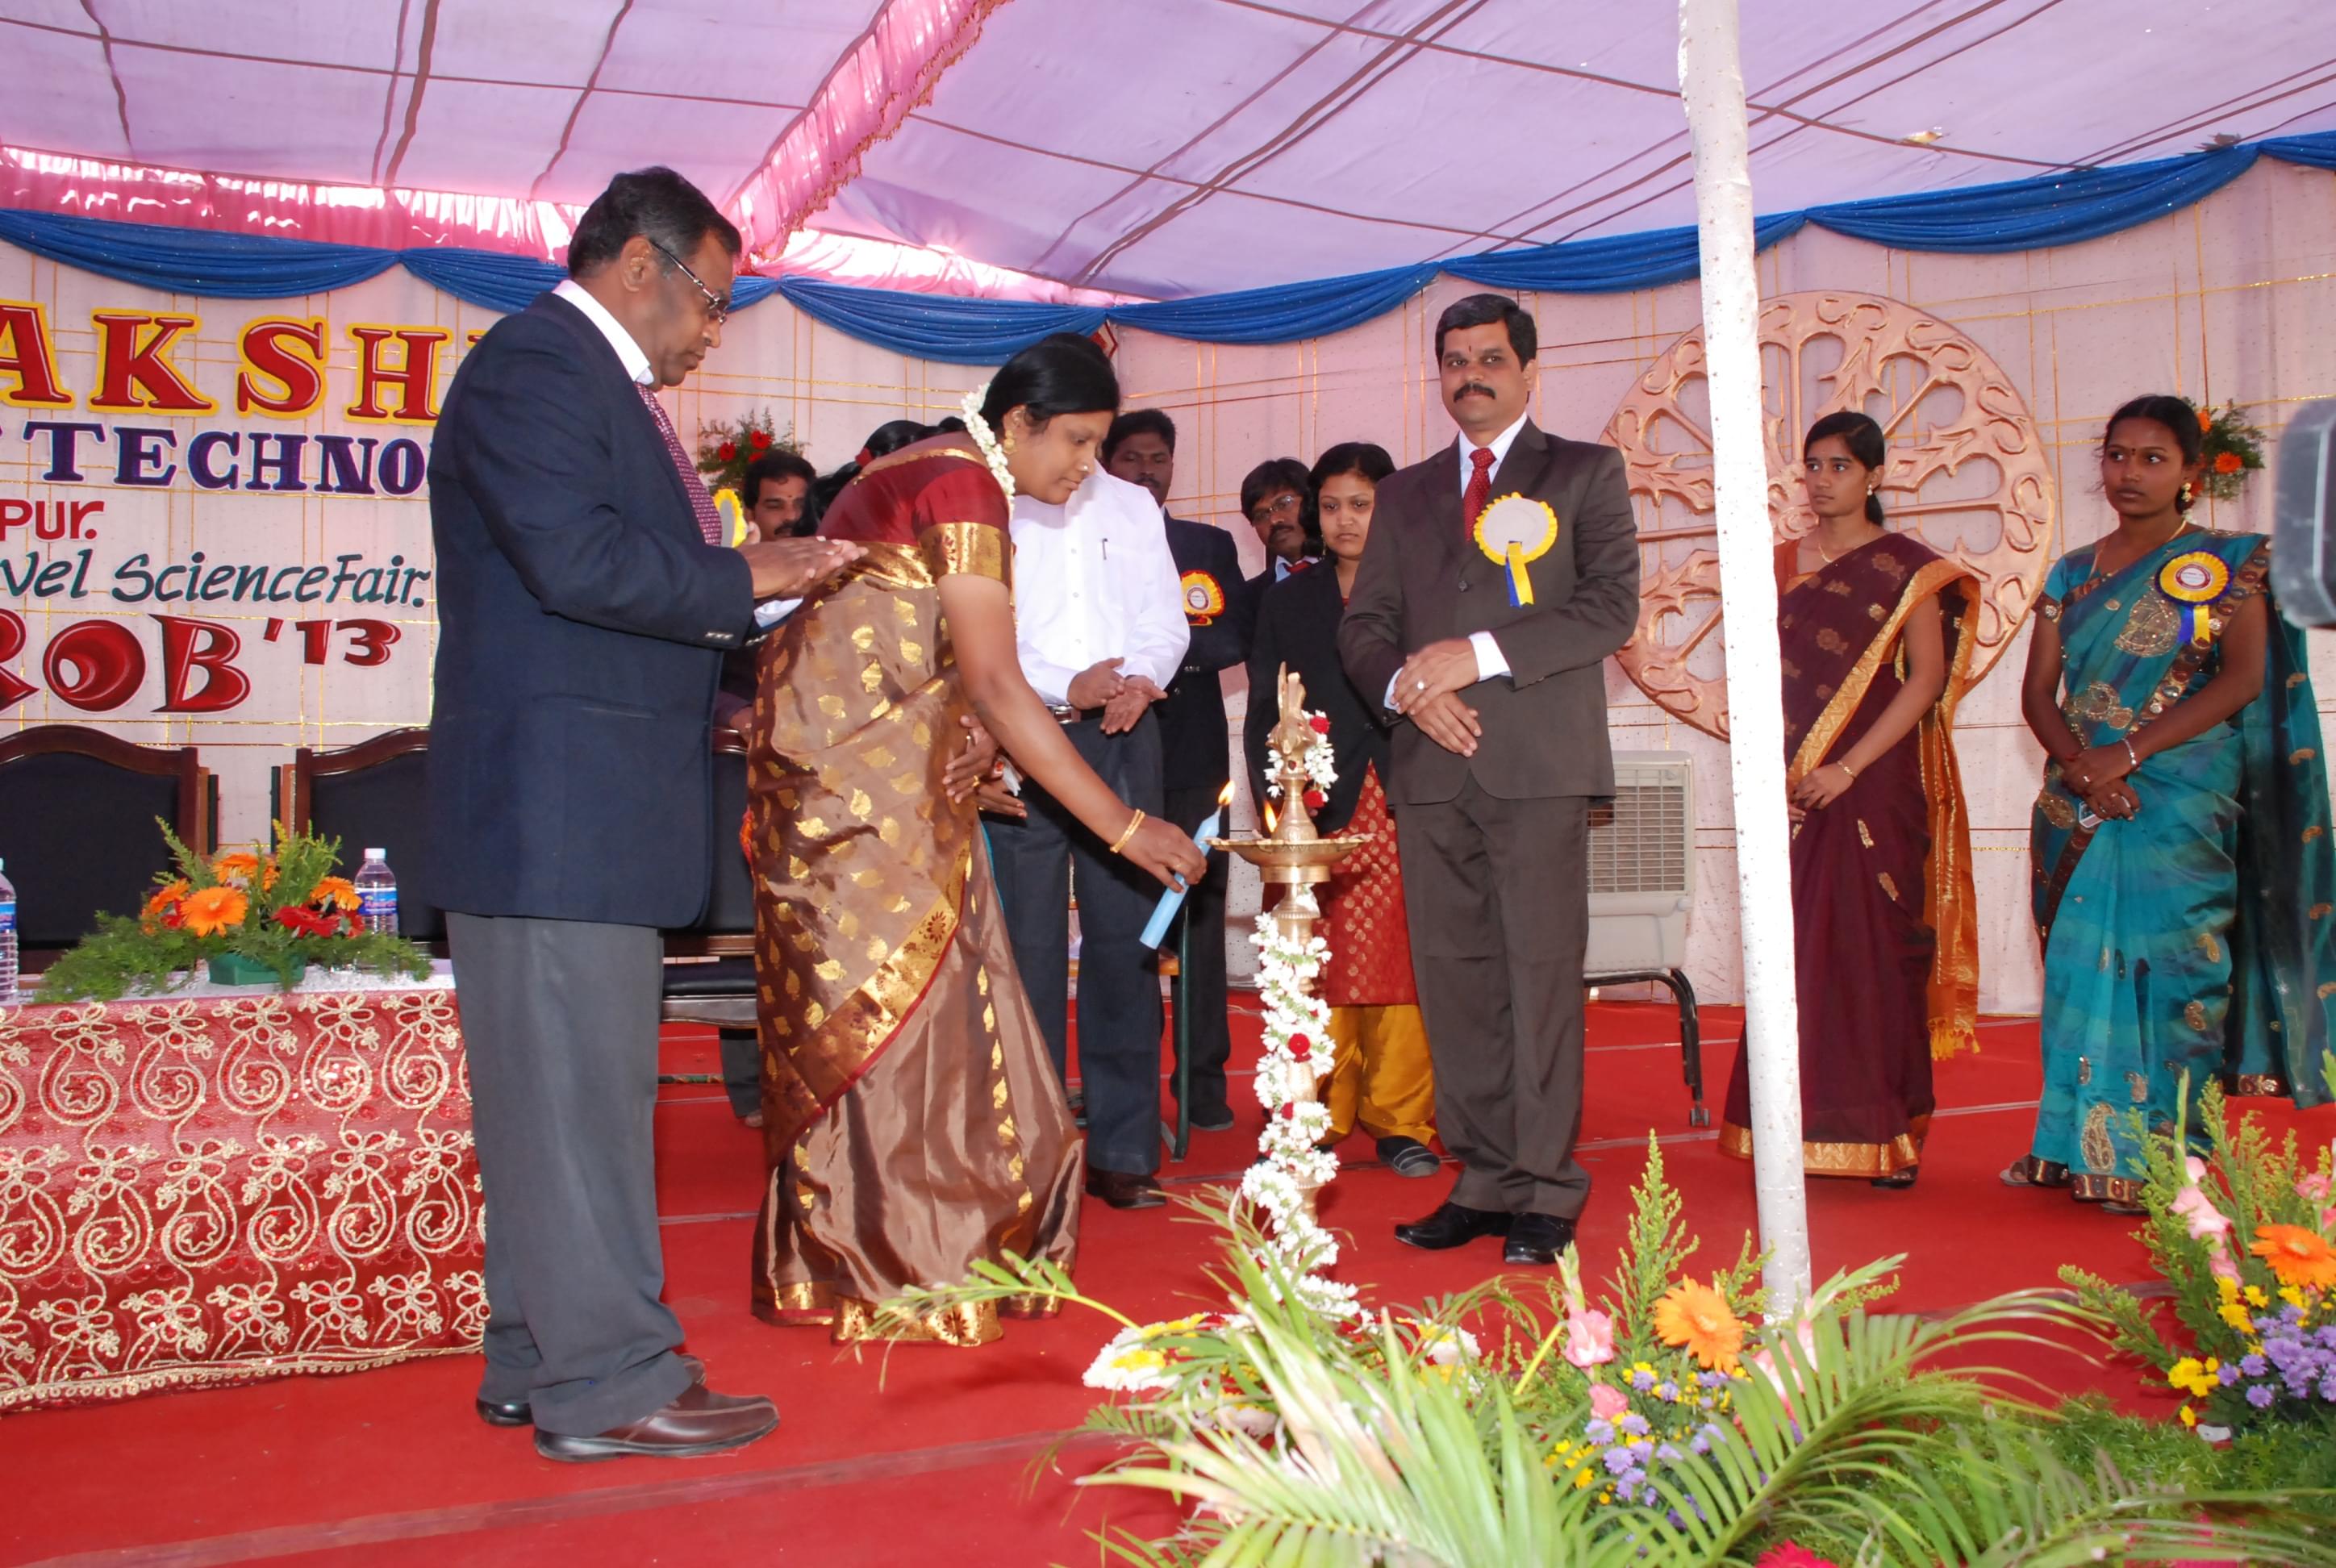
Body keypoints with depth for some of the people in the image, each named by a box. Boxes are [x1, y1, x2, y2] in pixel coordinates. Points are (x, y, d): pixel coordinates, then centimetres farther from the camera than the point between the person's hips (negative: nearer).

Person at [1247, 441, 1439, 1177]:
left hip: (1402, 806, -1)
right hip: (1316, 811, 1)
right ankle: (1318, 1117, 9)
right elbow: (1263, 715, 10)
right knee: (1315, 969, -2)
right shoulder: (1287, 601, 15)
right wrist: (1279, 805, -3)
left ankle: (1400, 1121, 7)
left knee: (1400, 962, -3)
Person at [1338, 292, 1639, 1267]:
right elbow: (1363, 622, 16)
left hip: (1538, 760, -4)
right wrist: (1404, 683, -5)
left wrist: (1484, 654, -12)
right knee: (1451, 977, 3)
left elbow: (1612, 603, -3)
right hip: (1432, 764, 4)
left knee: (1540, 973, -6)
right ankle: (1484, 1180, 12)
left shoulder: (1585, 473, 10)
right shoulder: (1405, 494, 22)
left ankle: (1545, 1191, 1)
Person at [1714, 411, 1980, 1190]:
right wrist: (1768, 769, -3)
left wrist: (1849, 767, -15)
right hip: (1794, 794, 3)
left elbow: (1927, 677, -7)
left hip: (1875, 787, -3)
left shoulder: (1908, 566, 1)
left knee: (1875, 951, -2)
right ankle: (1810, 1130, 10)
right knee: (1800, 954, 2)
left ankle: (1888, 1135, 7)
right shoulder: (1783, 564, 13)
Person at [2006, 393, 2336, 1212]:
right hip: (2079, 805, 4)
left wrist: (2126, 754, -17)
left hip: (2179, 805, -4)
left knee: (2165, 968, -6)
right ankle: (2081, 1148, 12)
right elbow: (2038, 690, 7)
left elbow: (2244, 678, -8)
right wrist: (2076, 759, -13)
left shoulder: (2229, 562, 3)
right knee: (2082, 968, 5)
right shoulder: (2072, 574, 13)